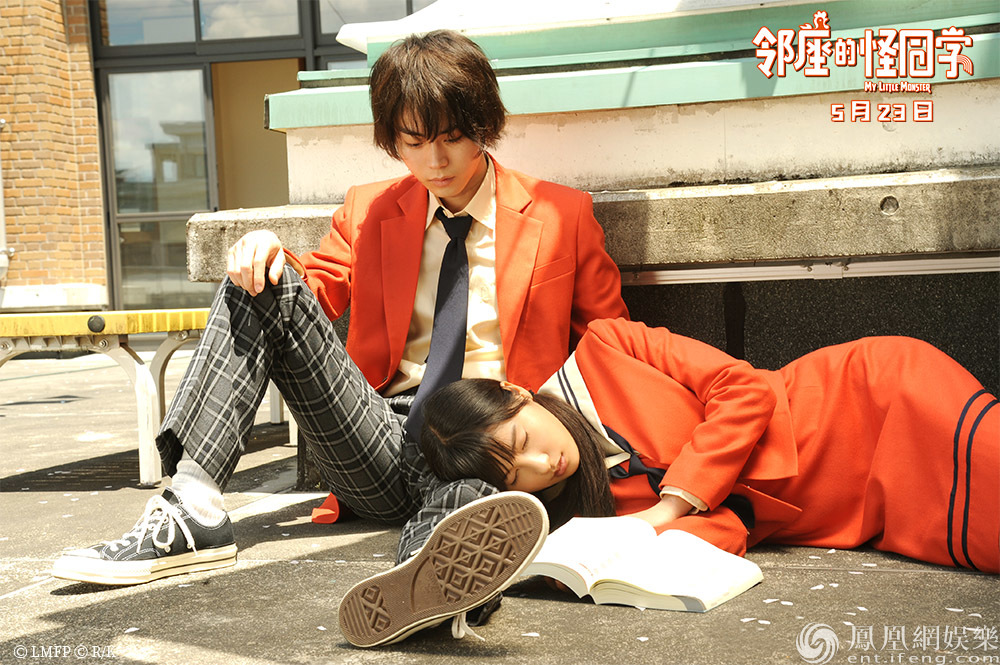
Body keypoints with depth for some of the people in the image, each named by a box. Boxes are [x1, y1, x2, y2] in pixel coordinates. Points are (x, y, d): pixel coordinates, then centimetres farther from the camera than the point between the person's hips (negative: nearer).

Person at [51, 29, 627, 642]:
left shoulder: (561, 214, 9)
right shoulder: (370, 212, 17)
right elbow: (317, 291, 15)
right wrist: (271, 256, -9)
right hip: (382, 440, 3)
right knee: (266, 283, -14)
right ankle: (193, 514, -27)